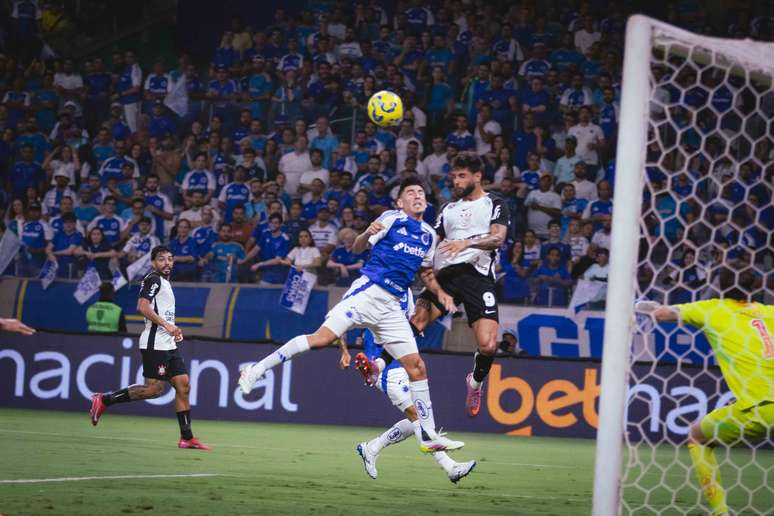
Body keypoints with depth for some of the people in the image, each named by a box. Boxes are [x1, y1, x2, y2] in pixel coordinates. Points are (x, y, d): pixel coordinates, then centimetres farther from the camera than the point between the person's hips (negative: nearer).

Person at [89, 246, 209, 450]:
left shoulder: (165, 282, 22)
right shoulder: (153, 279, -7)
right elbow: (142, 306, -21)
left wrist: (174, 331, 18)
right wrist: (166, 325, -24)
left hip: (169, 345, 10)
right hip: (155, 343, -10)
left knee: (183, 386, 3)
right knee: (154, 388, -13)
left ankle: (186, 437, 4)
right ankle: (104, 400, -4)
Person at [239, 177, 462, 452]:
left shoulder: (429, 234, 16)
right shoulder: (391, 219, -1)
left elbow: (426, 271, 29)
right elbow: (357, 247, -7)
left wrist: (439, 292, 11)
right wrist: (367, 234, -29)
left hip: (391, 306, 6)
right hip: (368, 292, -6)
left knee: (416, 367, 1)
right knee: (323, 337, -21)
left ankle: (428, 437, 8)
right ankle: (257, 369, -10)